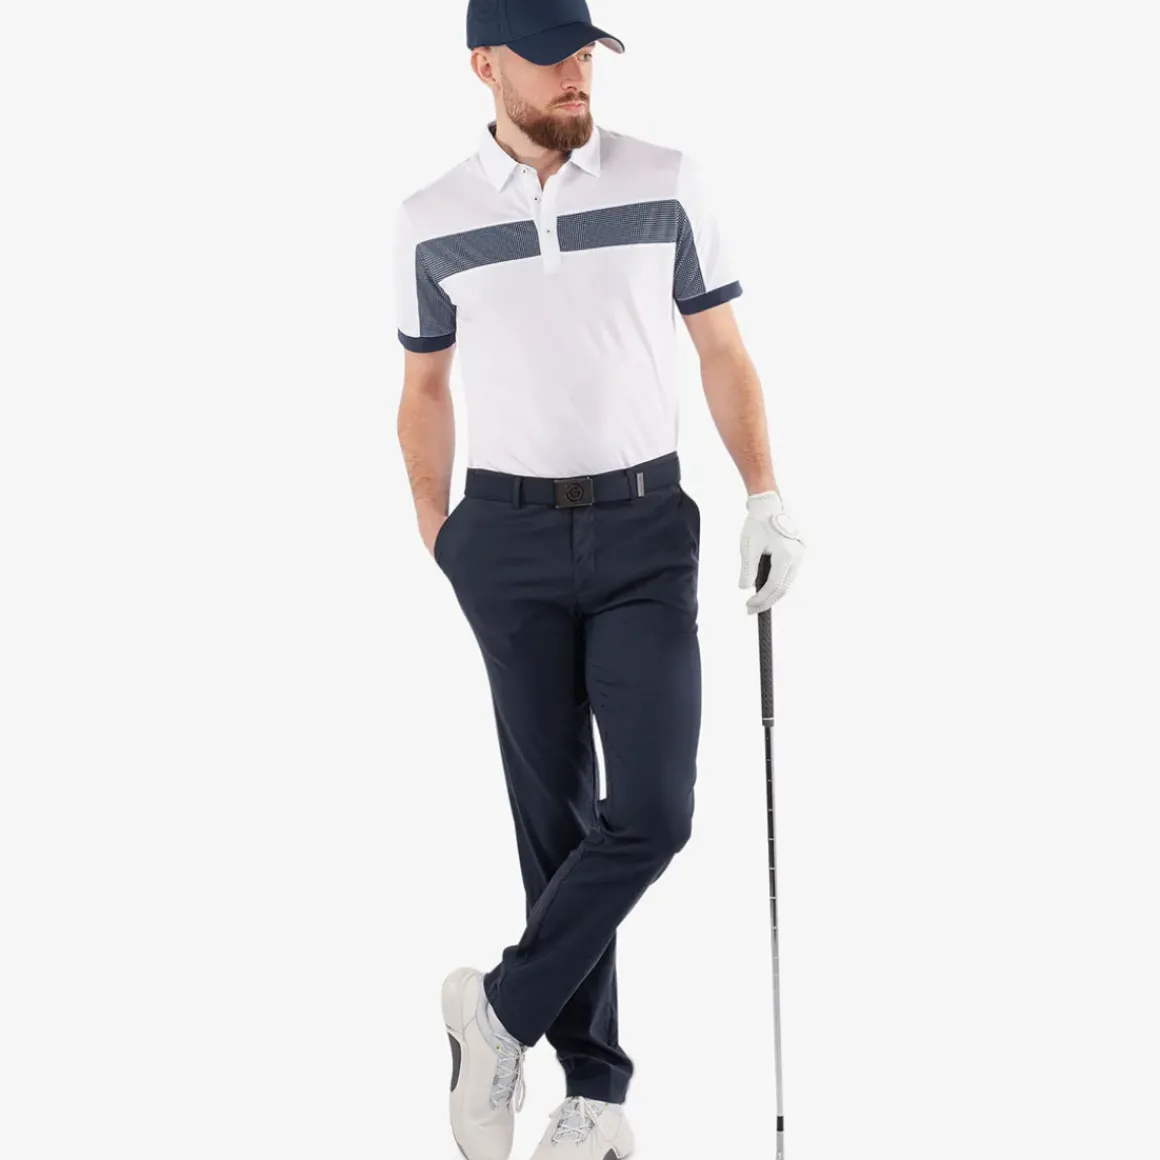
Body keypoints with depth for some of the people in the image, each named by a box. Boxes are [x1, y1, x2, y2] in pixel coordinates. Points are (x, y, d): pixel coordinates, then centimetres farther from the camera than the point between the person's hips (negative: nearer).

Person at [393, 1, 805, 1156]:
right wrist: (433, 539, 7)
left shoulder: (663, 183, 0)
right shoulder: (433, 220, 2)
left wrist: (767, 497, -3)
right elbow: (425, 390, 10)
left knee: (651, 811, -10)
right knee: (556, 814, 5)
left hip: (645, 529, 0)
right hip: (509, 539, 0)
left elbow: (722, 352, 4)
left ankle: (502, 1009, 10)